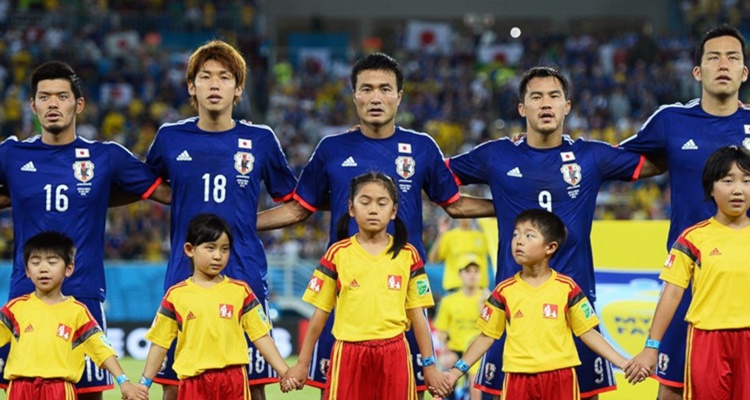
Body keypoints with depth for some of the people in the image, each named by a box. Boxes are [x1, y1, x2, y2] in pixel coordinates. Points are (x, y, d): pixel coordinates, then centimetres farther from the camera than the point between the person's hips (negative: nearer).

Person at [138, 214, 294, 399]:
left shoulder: (240, 291, 4)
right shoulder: (176, 295, 3)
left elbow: (261, 336, 5)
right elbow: (160, 342, 8)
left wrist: (285, 372, -2)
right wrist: (144, 384, 6)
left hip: (233, 380, 0)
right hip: (194, 382, 0)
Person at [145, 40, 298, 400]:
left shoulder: (260, 140, 3)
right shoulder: (170, 139, 4)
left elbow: (294, 203, 15)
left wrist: (247, 222, 7)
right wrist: (189, 211, 11)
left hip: (245, 278, 0)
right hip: (184, 279, 1)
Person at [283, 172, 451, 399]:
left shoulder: (408, 256, 5)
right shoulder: (338, 254, 3)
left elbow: (417, 314, 7)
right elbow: (320, 313, 6)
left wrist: (429, 365, 5)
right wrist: (303, 363, 5)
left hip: (394, 356, 1)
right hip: (349, 355, -1)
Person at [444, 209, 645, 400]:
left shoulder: (566, 288, 1)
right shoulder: (504, 291, 3)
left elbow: (588, 333, 4)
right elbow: (487, 336, 9)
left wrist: (623, 363, -4)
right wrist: (456, 371, 2)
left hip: (560, 377, -1)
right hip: (518, 379, 1)